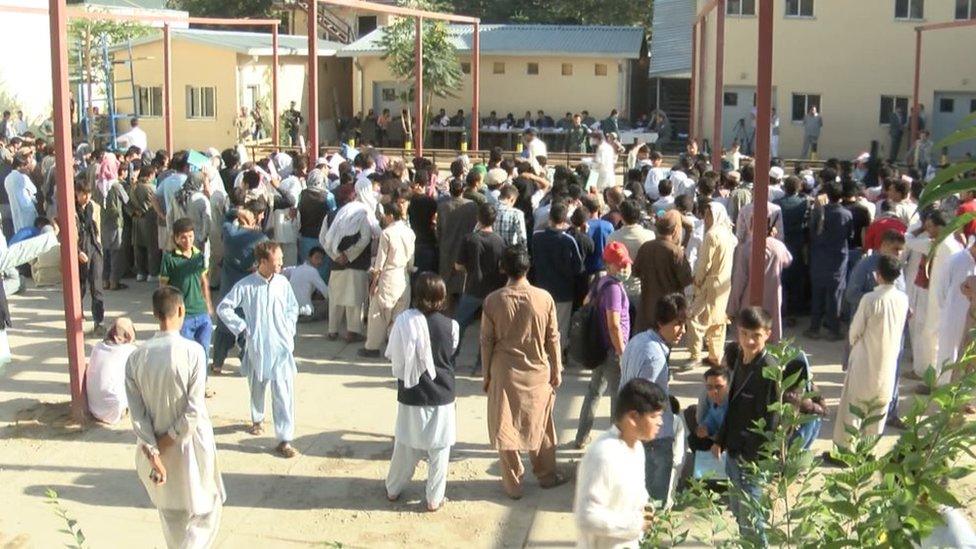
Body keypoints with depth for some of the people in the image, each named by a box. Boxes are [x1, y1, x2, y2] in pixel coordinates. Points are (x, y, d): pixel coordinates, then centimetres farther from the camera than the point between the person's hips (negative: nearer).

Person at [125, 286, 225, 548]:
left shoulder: (136, 357, -7)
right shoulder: (192, 351, -19)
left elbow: (137, 415, -8)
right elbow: (193, 411, -21)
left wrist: (153, 454, -7)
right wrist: (164, 444, -10)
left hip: (157, 449, 4)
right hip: (191, 446, -4)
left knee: (171, 515, 22)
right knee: (206, 510, 13)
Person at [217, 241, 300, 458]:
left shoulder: (282, 283, -2)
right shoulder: (245, 286, -10)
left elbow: (293, 307, 14)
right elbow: (223, 307, -3)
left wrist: (289, 328, 4)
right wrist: (241, 328, -6)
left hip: (282, 346, 1)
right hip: (257, 346, -1)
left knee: (284, 393, -6)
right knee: (257, 388, 19)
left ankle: (284, 440, -4)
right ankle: (257, 420, 48)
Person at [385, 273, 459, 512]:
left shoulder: (404, 321, -14)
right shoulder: (449, 325, -12)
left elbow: (393, 356, -7)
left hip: (411, 394, 1)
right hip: (441, 395, -1)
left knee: (405, 446, 18)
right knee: (439, 449, 12)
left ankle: (393, 489, 34)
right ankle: (434, 499, 19)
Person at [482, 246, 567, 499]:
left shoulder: (493, 300, -12)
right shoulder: (544, 298, -11)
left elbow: (486, 341, -5)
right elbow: (553, 338, -4)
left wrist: (487, 374, 7)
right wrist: (557, 371, 8)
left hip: (504, 373, -1)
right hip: (537, 373, 1)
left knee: (505, 428, 10)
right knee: (540, 425, 18)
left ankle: (513, 484, 18)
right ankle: (546, 475, 32)